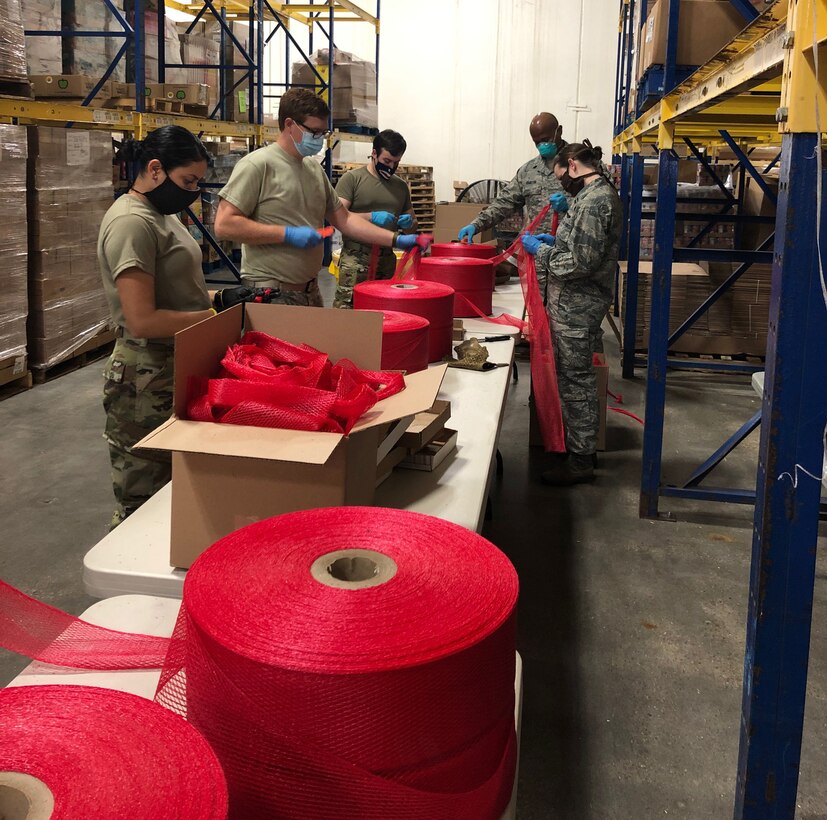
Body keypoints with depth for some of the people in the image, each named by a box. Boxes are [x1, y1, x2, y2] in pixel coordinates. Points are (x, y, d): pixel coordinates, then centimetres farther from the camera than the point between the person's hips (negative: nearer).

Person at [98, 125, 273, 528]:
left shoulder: (160, 214, 14)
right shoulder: (133, 223, -17)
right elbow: (142, 321, -23)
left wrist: (221, 298, 5)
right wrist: (217, 315, -17)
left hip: (177, 370, 10)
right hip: (147, 381, -10)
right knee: (143, 501, 0)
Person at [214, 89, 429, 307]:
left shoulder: (315, 168, 12)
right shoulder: (257, 165, -12)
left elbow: (344, 219, 15)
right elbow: (224, 225, -18)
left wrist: (396, 239, 5)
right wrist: (288, 234, -20)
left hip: (310, 291, 8)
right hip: (270, 294, -8)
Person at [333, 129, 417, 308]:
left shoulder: (401, 186, 17)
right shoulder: (352, 179, 0)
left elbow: (413, 223, 26)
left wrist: (409, 223, 2)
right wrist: (371, 217, -18)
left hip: (388, 260, 5)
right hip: (356, 260, -5)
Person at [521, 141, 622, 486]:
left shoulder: (592, 201, -19)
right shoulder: (602, 193, 14)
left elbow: (580, 262, -23)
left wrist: (541, 250, -12)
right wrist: (555, 241, 13)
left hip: (576, 306, -10)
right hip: (577, 303, 10)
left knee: (575, 380, -2)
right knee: (575, 377, 17)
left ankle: (580, 461, 7)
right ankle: (580, 445, 28)